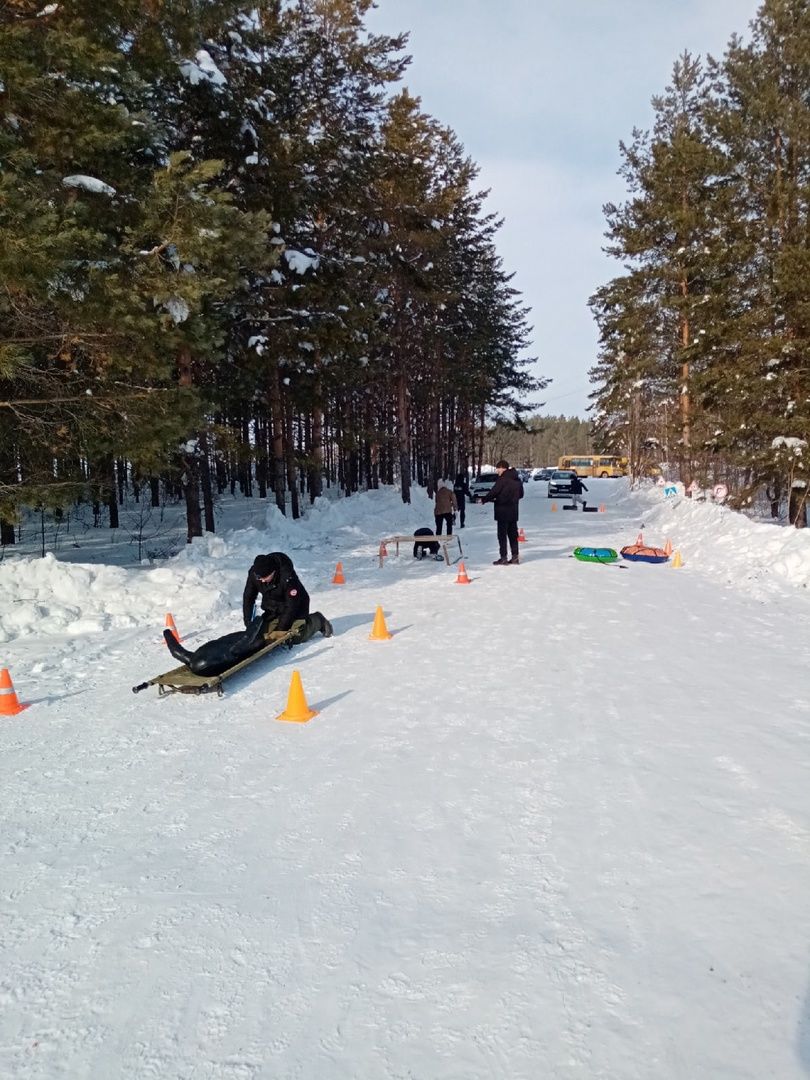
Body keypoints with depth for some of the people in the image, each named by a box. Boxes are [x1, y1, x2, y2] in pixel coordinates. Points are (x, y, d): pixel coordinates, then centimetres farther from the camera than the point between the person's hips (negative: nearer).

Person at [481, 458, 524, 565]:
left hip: (503, 512, -8)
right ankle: (515, 557, 14)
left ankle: (503, 558, -2)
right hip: (513, 511, 8)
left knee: (502, 534, -2)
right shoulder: (517, 479, 10)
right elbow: (521, 494, 17)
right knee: (513, 534, 13)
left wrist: (484, 500, -1)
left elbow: (493, 492, -16)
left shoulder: (502, 479, -15)